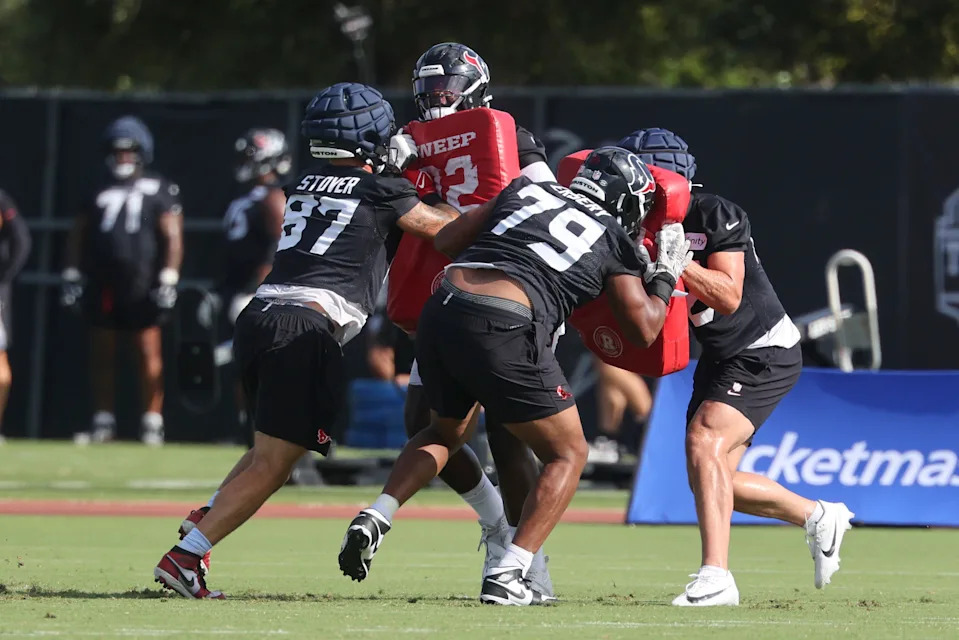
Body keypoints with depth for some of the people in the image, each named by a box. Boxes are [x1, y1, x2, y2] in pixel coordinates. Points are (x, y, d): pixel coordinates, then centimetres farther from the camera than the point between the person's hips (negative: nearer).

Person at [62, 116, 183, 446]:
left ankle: (152, 422, -2)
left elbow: (173, 237, -3)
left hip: (142, 286, -4)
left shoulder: (160, 190, 3)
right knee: (102, 354, 6)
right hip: (103, 285, 5)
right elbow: (78, 235, 17)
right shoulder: (100, 192, 16)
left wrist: (168, 280, -11)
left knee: (149, 353, -5)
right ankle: (103, 421, 13)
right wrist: (72, 274, 8)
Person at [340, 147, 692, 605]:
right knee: (567, 454, 13)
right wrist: (666, 275, 31)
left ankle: (375, 518, 11)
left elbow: (445, 242, 24)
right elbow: (643, 330, 16)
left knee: (445, 432, 33)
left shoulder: (527, 191, 23)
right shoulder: (614, 243, 14)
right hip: (505, 329, -5)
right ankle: (506, 578, 0)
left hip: (442, 310, 5)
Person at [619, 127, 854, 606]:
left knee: (706, 443, -27)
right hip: (720, 359, 9)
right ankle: (818, 517, 33)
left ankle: (715, 576, -33)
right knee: (714, 480, 11)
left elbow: (728, 295, -25)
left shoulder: (715, 215, -19)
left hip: (765, 354, -9)